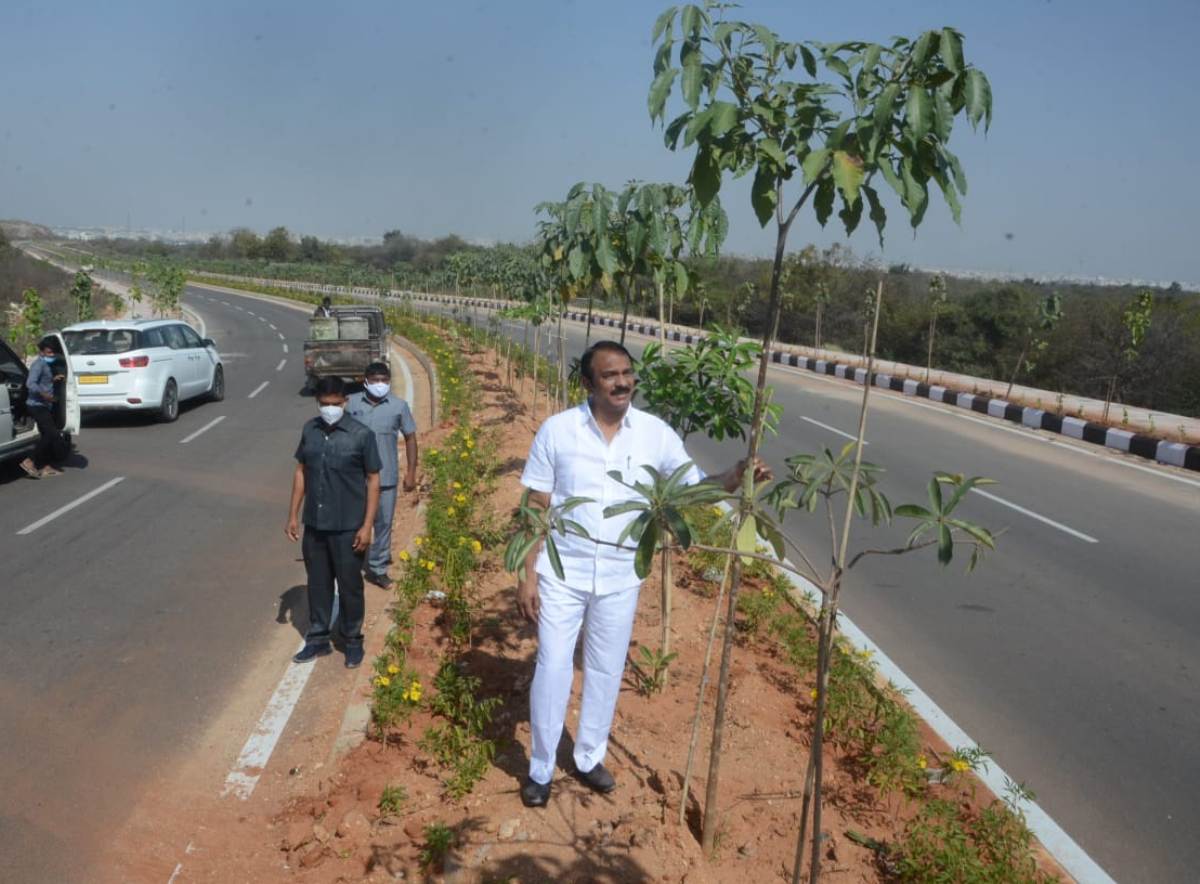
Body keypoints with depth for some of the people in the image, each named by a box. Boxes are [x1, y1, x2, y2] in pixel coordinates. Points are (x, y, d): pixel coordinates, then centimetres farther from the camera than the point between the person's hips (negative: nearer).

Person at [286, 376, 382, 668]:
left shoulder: (361, 435, -11)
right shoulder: (310, 430, 3)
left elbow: (372, 481, -8)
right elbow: (301, 472, 10)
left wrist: (367, 526, -12)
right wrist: (293, 515, 8)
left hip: (347, 527, -4)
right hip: (314, 524, 4)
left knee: (350, 586, 7)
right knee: (317, 583, 15)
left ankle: (353, 641, 24)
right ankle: (318, 639, 29)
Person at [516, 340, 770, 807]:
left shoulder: (655, 433, -6)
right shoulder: (557, 429, -10)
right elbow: (536, 508, -5)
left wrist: (737, 475, -23)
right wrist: (527, 574, -7)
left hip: (620, 578, 2)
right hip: (562, 573, -2)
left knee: (606, 671, 15)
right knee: (552, 670, 5)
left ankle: (589, 758, 37)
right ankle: (540, 769, 25)